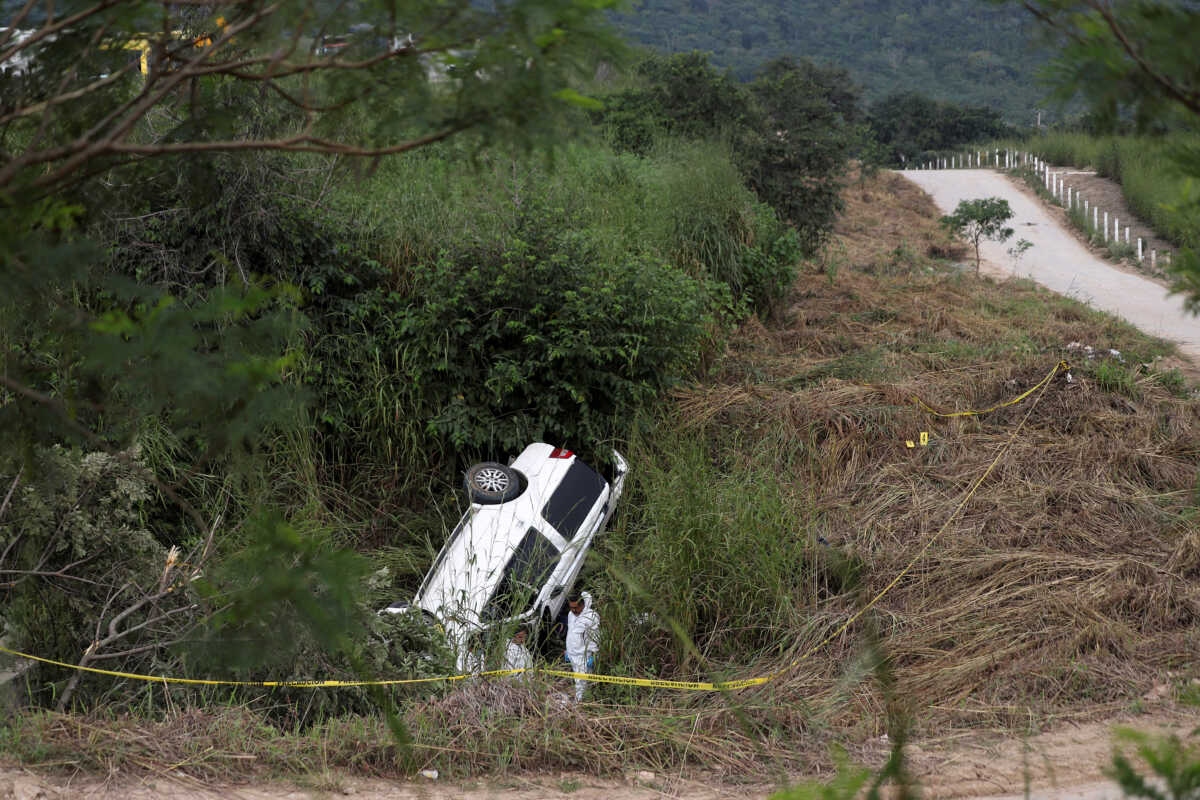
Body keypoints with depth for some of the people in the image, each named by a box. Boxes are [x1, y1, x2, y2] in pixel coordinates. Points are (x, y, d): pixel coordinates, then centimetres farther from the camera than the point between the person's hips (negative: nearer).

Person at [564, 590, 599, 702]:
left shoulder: (591, 616, -14)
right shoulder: (571, 615, 12)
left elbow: (595, 638, -14)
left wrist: (593, 656, -16)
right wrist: (567, 651, 24)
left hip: (583, 656, -8)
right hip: (572, 654, 8)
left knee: (581, 681, -11)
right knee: (577, 679, 12)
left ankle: (579, 701, -10)